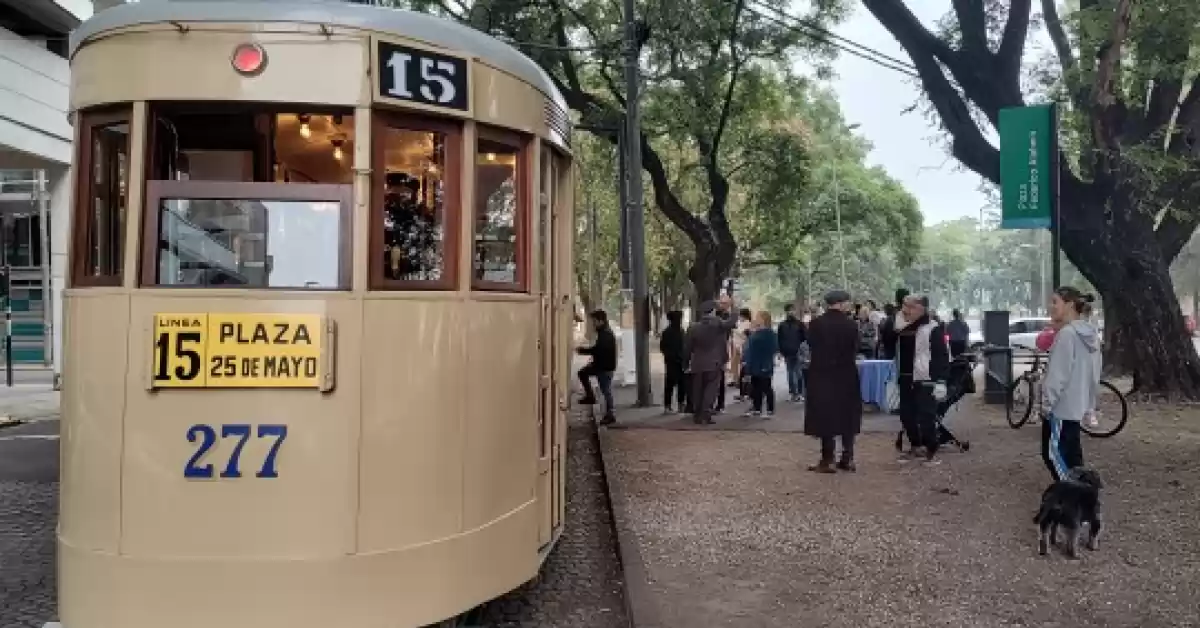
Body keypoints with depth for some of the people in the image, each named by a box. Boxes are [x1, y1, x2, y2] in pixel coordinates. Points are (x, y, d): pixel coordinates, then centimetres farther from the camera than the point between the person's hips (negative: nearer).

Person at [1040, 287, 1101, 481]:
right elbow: (1093, 373, 17)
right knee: (1070, 455, 15)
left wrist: (1048, 402, -14)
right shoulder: (1090, 334, 12)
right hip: (1076, 405, 10)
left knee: (1054, 454, -5)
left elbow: (1058, 373, -20)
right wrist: (1089, 404, 22)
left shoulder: (1067, 333, -17)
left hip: (1061, 406, -9)